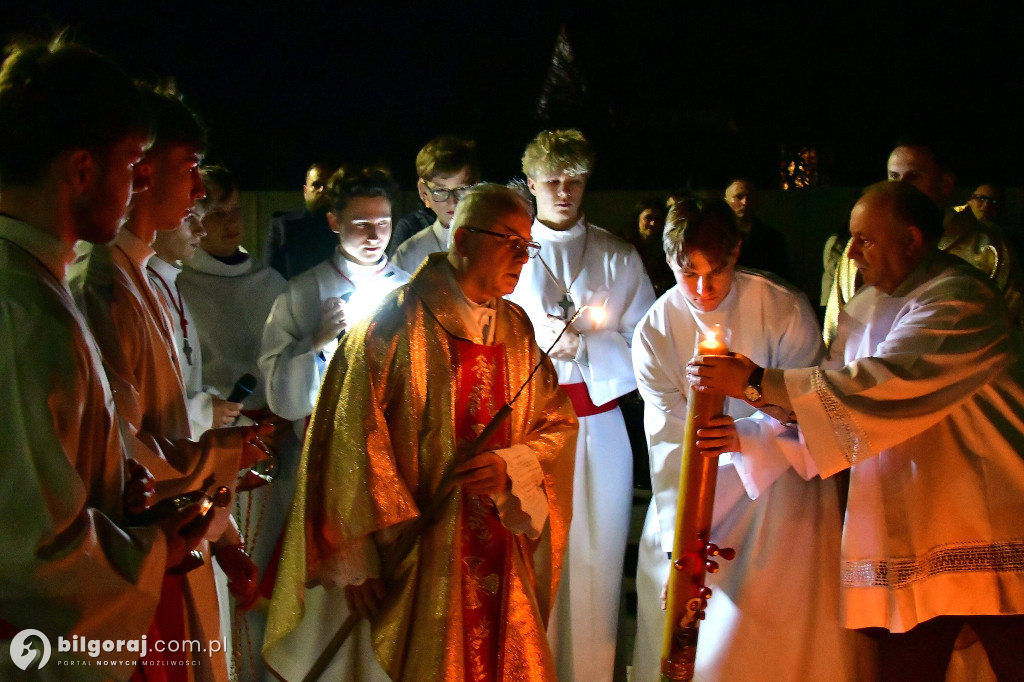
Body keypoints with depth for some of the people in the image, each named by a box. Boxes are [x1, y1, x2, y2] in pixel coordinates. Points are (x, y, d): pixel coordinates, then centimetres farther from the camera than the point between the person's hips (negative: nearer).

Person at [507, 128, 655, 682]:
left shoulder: (617, 256, 8)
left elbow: (644, 342, 3)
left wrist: (582, 344, -12)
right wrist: (540, 340, -11)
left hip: (595, 423, 0)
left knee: (594, 556, 2)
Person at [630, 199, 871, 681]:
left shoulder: (785, 309, -15)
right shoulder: (655, 330, -9)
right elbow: (669, 437, -13)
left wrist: (746, 435, -35)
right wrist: (680, 540, -21)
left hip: (781, 473, -2)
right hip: (699, 484, 2)